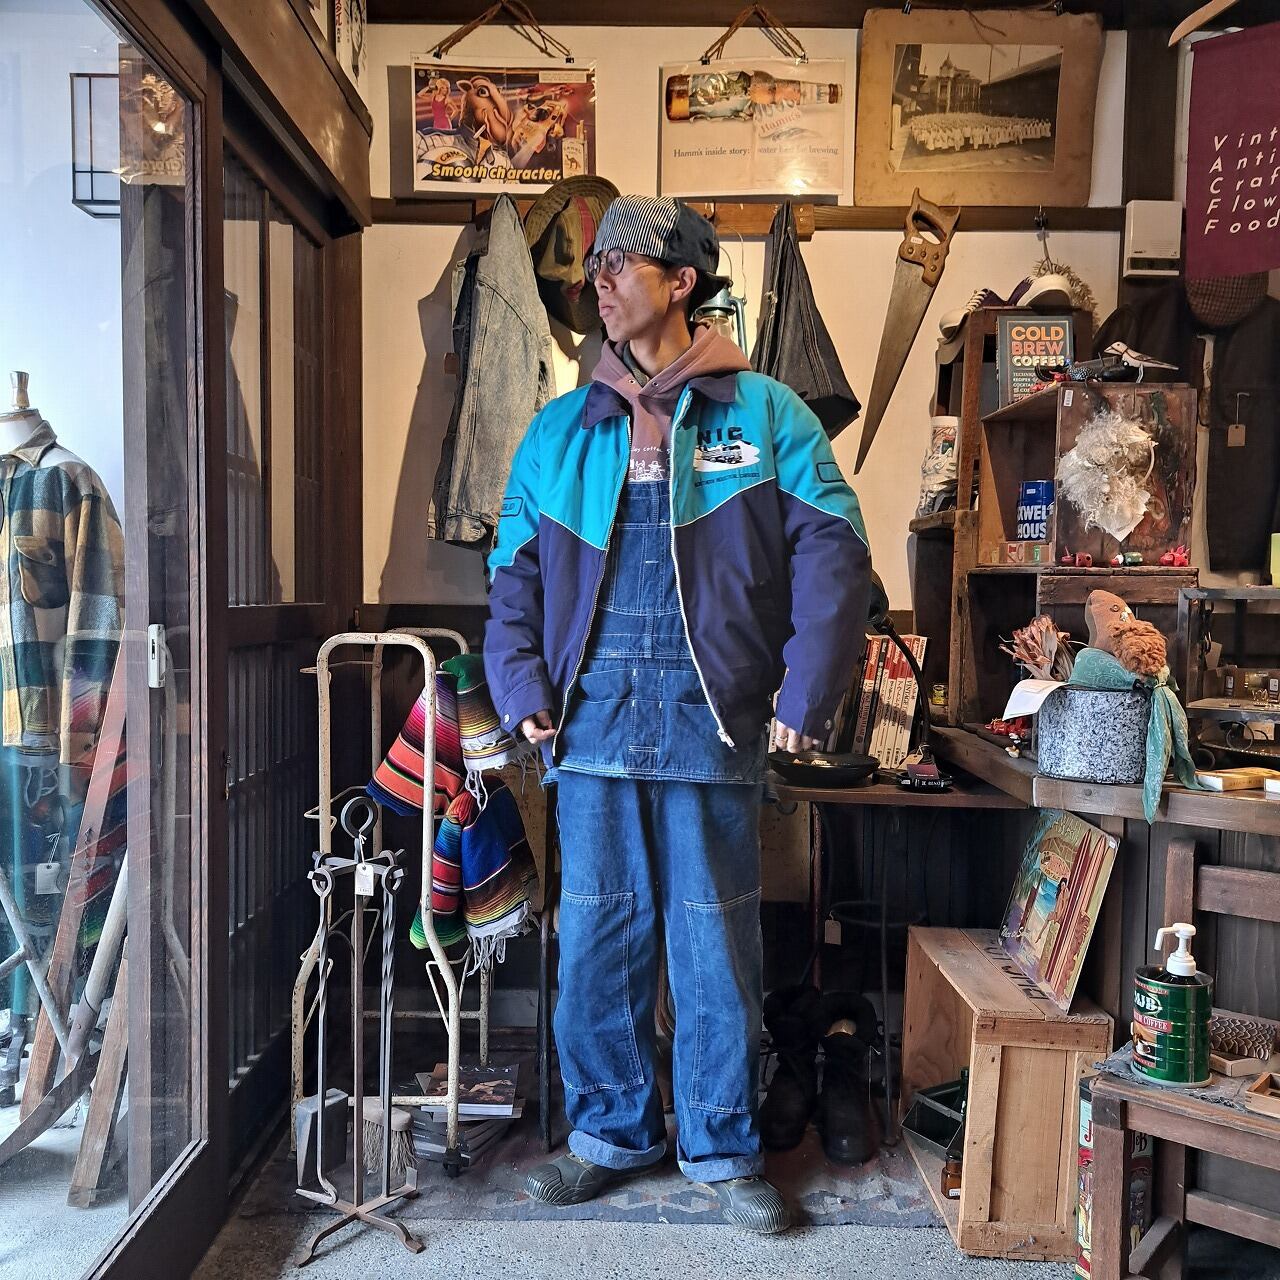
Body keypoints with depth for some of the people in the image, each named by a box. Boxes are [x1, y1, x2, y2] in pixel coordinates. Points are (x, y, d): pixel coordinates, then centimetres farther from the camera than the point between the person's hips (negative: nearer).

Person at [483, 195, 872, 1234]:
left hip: (712, 731, -2)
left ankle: (722, 1149, 27)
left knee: (718, 950, 8)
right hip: (593, 728, 3)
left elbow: (833, 558, -3)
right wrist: (524, 691, 1)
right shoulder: (560, 430, 12)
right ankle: (611, 1132, 30)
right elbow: (516, 574, 13)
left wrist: (805, 701, -10)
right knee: (596, 944, 10)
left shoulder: (766, 415, 3)